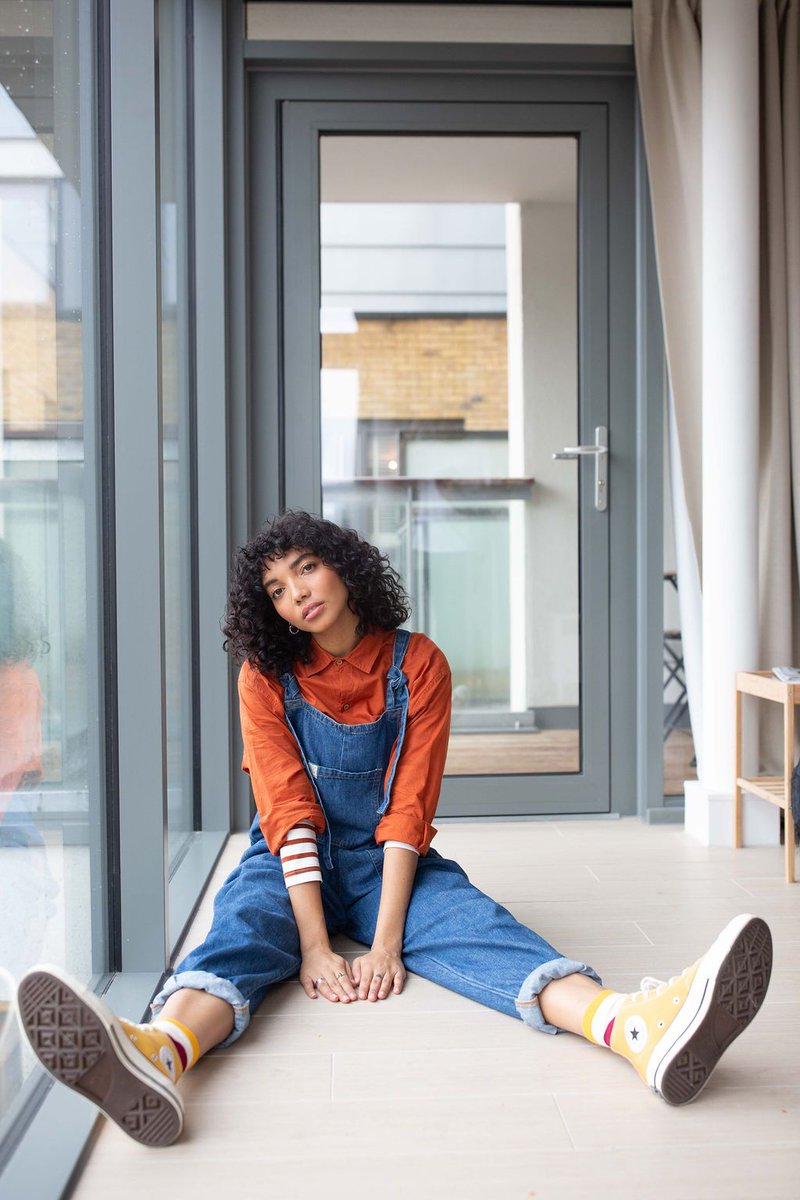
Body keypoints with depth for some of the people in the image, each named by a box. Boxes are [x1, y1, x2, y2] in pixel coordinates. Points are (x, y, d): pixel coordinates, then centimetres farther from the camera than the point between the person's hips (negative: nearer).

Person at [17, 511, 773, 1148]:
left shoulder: (417, 664, -4)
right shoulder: (266, 676, -3)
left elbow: (408, 810, -10)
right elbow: (288, 810, -13)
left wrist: (385, 942, -21)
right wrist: (316, 948, -24)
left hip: (387, 862, 0)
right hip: (293, 864, 0)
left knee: (473, 922, -28)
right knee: (242, 929, -32)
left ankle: (639, 1030, -55)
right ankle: (161, 1054, -66)